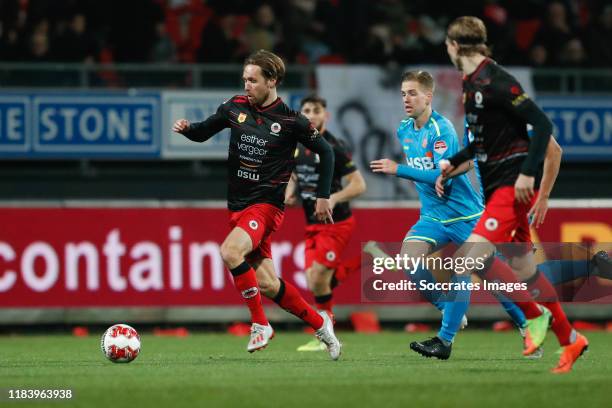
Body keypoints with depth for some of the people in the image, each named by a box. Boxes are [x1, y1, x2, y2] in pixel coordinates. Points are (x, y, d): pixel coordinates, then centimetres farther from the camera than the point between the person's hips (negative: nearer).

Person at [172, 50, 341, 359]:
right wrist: (187, 128, -8)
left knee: (230, 252, -30)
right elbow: (204, 132, 14)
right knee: (267, 285, 4)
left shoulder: (290, 121, -8)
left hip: (266, 205, -5)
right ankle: (319, 323, 24)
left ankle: (260, 324, -17)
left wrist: (323, 195, 2)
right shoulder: (235, 107, 3)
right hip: (237, 206, 5)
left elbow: (325, 152, 4)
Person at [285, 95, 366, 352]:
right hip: (313, 225, 7)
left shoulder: (333, 148, -14)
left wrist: (334, 198, -30)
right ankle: (357, 265, 19)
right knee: (314, 283, -3)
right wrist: (290, 194, 4)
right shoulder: (297, 145, 7)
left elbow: (359, 185, -15)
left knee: (318, 279, -11)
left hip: (336, 224, -7)